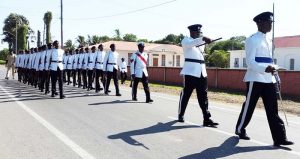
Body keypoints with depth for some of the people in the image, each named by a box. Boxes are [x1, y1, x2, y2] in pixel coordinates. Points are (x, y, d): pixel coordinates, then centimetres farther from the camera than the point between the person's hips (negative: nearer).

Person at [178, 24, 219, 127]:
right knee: (186, 94, 3)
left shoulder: (200, 43, 22)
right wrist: (203, 38, -35)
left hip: (202, 72, 6)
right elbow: (191, 44, -23)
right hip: (190, 71, -6)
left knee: (203, 96, 1)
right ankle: (181, 115, 20)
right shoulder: (186, 40, 2)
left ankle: (207, 119, 0)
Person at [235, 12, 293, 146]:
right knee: (249, 106, 4)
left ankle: (279, 138, 6)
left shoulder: (268, 41, 17)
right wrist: (265, 68, -29)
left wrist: (273, 70, 16)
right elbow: (250, 62, -15)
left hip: (269, 80, 7)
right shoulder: (252, 40, -8)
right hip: (255, 79, -7)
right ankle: (240, 130, 24)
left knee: (272, 109, 4)